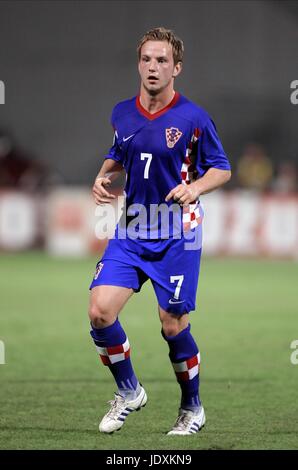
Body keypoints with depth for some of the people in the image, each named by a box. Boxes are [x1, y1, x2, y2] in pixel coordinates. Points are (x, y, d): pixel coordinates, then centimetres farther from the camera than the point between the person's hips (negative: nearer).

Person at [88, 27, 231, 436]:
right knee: (100, 310, -11)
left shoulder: (193, 117, -9)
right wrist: (104, 176, 0)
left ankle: (193, 408, 22)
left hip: (177, 236, -4)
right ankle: (129, 392, 11)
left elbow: (222, 169, -2)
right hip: (131, 230, 4)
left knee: (173, 325, -1)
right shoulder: (122, 114, 4)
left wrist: (195, 187, -22)